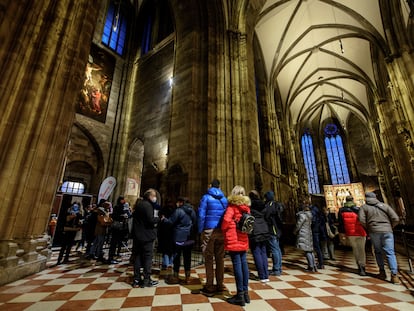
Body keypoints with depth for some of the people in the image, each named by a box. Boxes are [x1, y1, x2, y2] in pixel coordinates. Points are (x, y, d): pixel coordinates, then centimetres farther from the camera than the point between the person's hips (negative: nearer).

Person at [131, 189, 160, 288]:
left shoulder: (138, 203, 12)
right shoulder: (147, 205, -17)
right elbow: (151, 220, -24)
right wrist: (158, 218, -5)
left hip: (137, 235, 9)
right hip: (147, 235, -9)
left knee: (138, 256, 13)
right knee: (148, 257, 2)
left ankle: (136, 280, 20)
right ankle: (146, 280, 9)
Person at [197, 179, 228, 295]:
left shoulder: (206, 197, -4)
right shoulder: (224, 199, 8)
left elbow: (201, 215, -9)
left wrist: (200, 230, -2)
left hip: (209, 231, -3)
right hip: (221, 231, 4)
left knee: (209, 259, 5)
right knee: (220, 258, 13)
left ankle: (209, 287, 11)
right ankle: (220, 285, 23)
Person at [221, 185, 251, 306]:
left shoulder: (232, 206, -11)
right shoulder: (246, 206, 8)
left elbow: (226, 220, -21)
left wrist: (223, 230, -4)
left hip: (233, 240, -6)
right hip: (243, 239, 7)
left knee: (237, 265, -2)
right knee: (244, 264, 11)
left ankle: (240, 295, 6)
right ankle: (245, 292, 21)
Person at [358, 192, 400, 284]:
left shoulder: (364, 207, 4)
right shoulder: (385, 205, 10)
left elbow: (361, 220, -10)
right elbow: (396, 219, 2)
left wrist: (368, 228, 6)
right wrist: (389, 227, 16)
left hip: (374, 231, -1)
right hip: (387, 231, 1)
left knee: (378, 252, 16)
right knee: (390, 253, 1)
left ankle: (382, 272, 18)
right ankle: (394, 275, -7)